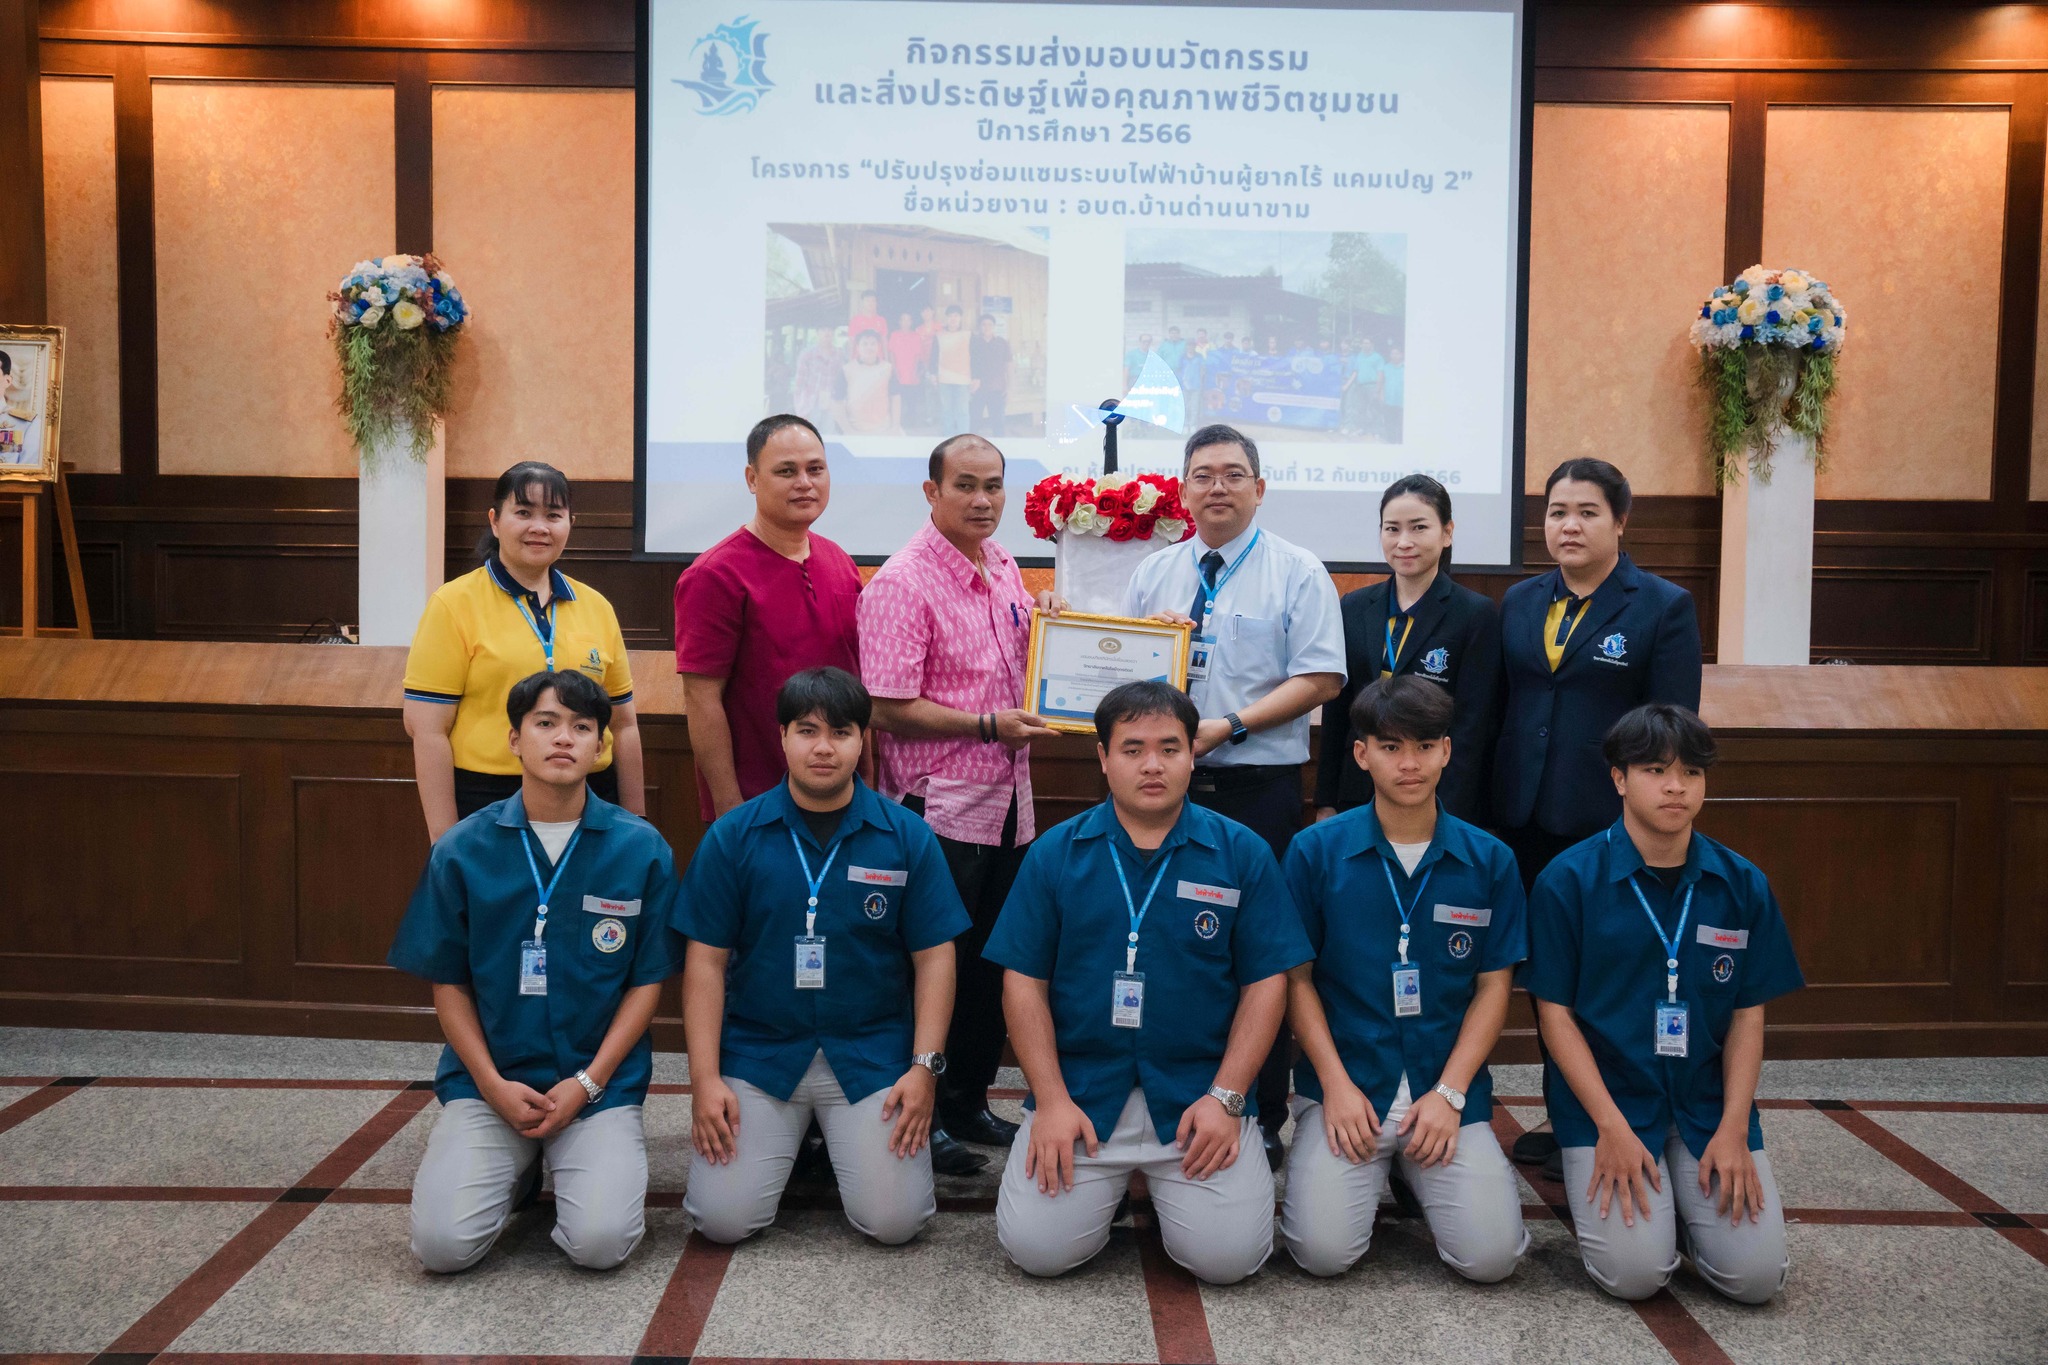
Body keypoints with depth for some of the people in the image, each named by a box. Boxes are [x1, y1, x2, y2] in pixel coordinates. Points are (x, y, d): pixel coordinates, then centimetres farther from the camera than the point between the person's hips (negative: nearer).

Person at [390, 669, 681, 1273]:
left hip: (600, 1084, -1)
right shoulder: (462, 850, -1)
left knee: (601, 1242, -20)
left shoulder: (641, 848, -3)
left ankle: (577, 1162, 15)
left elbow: (648, 979, 0)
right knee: (443, 1244, -15)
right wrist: (492, 1084, -8)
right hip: (487, 1079, 1)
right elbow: (448, 982, 4)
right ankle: (515, 1168, 18)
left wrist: (587, 1082, -9)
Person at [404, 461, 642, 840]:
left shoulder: (597, 607, 8)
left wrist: (634, 821, 11)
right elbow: (428, 730, -8)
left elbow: (623, 725, 13)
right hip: (486, 805, -4)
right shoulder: (453, 605, -4)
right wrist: (445, 841, -12)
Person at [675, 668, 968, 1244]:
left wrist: (925, 1065, -9)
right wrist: (705, 1077, -8)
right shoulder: (733, 837, -1)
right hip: (758, 1051, 1)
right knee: (722, 1219, -9)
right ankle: (791, 1136, 23)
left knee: (893, 1220, -10)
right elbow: (706, 962, 0)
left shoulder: (907, 837, -1)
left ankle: (846, 1141, 23)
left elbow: (933, 957, 1)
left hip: (872, 1053, 0)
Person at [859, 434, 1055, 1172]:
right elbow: (890, 708, -19)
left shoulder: (1003, 566, 10)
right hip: (938, 806, -8)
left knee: (992, 963, 15)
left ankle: (968, 1101, 29)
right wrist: (988, 725, -19)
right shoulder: (902, 582, -14)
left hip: (1007, 801, 8)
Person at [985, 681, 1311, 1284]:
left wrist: (1226, 1098, -9)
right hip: (1079, 1090, 1)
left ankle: (1166, 1187, 20)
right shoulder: (1056, 853, 3)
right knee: (1035, 1248, -11)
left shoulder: (1242, 853, 1)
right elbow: (1024, 983, 2)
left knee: (1228, 1256, -13)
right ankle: (1108, 1184, 21)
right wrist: (1052, 1100, -7)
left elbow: (1265, 983, 0)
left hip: (1200, 1091, 0)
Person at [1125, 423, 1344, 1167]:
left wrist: (1229, 726, -16)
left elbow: (1320, 678, -7)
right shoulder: (1154, 573, 14)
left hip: (1259, 789, -3)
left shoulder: (1298, 574, 1)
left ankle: (1262, 1119, 13)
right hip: (1167, 785, 4)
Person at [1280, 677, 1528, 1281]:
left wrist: (1449, 1093, -7)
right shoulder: (1316, 851, -2)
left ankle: (1420, 1176, 19)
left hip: (1449, 1089, 1)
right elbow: (1298, 978, 1)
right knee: (1323, 1251, -16)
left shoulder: (1489, 861, 2)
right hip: (1345, 1084, -1)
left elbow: (1493, 987, 4)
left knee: (1490, 1255, -14)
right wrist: (1336, 1085, -9)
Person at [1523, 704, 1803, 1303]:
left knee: (1756, 1274, -11)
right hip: (1606, 1097, -3)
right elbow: (1555, 1013, -6)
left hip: (1708, 1103, 3)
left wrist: (1733, 1128, -6)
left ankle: (1684, 1195, 20)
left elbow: (1748, 1014, 5)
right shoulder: (1569, 880, -8)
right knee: (1635, 1271, -18)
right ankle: (1596, 1182, 14)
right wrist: (1613, 1128, -14)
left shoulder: (1742, 885, 3)